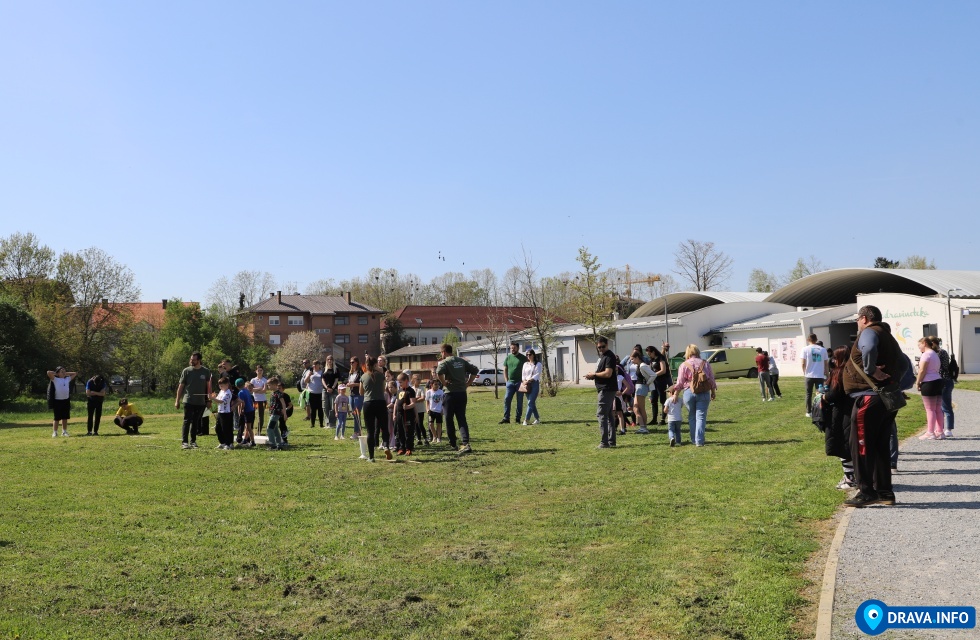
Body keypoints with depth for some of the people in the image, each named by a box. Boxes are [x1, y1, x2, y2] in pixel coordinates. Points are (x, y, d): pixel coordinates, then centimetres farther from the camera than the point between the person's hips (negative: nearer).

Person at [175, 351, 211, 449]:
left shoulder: (206, 371, 4)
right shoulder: (186, 371, 0)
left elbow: (208, 385, 11)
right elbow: (181, 386, 3)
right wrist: (177, 400, 0)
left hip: (201, 402, 2)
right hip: (188, 401, -2)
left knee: (196, 422, 9)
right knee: (187, 421, -6)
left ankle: (193, 441, 18)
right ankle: (184, 442, -4)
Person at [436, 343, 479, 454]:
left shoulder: (445, 362, -7)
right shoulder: (462, 361, 11)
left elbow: (439, 372, -27)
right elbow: (475, 370, 11)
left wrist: (443, 382, -12)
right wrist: (468, 383, 11)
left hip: (451, 394, -5)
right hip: (462, 393, 5)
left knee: (449, 420, 10)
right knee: (462, 419, 4)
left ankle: (453, 445, 18)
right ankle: (466, 443, -14)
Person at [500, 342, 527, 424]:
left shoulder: (523, 358, -2)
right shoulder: (508, 358, 9)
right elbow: (505, 369, 14)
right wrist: (507, 380, 6)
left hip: (520, 382, -3)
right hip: (510, 382, 3)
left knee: (520, 401, 3)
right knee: (507, 399, -3)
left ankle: (518, 417, 11)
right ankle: (506, 418, 2)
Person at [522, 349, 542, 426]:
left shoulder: (538, 364, 3)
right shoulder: (525, 364, 17)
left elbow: (537, 374, -7)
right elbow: (523, 374, 11)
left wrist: (529, 380, -19)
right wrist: (524, 381, -9)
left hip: (535, 384, -5)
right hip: (527, 385, 5)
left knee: (530, 402, -12)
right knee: (532, 403, 6)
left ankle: (526, 420, -17)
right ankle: (537, 419, 15)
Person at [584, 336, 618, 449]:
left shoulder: (609, 356, -14)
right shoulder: (602, 356, 18)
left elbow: (608, 373, -23)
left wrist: (594, 374, -11)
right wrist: (593, 376, 5)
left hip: (607, 390, -11)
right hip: (604, 389, 11)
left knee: (601, 415, -10)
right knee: (609, 415, 13)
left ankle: (604, 442, -10)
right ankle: (612, 441, 19)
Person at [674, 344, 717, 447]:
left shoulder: (684, 365, 1)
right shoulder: (705, 364, 6)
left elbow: (680, 383, 0)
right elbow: (711, 380, 9)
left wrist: (675, 394, 11)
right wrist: (713, 392, 20)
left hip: (689, 392, 0)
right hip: (704, 393, 0)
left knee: (692, 417, 14)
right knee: (701, 417, -1)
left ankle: (694, 440, 18)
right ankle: (699, 441, -8)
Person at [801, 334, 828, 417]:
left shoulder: (805, 349, -3)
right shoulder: (823, 349, 3)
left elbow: (803, 363, -7)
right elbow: (826, 363, 4)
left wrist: (804, 372, 9)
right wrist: (826, 374, 16)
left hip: (810, 375, -1)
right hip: (820, 375, 1)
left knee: (809, 394, 9)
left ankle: (808, 412, 9)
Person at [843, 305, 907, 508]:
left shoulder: (869, 332, -9)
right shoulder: (888, 337, 21)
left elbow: (869, 349, -33)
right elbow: (902, 365, 29)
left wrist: (871, 370, -22)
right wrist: (891, 381, 19)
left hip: (869, 398, -10)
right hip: (887, 399, 10)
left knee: (861, 446, -4)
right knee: (880, 447, 15)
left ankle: (866, 492, -3)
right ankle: (884, 492, 18)